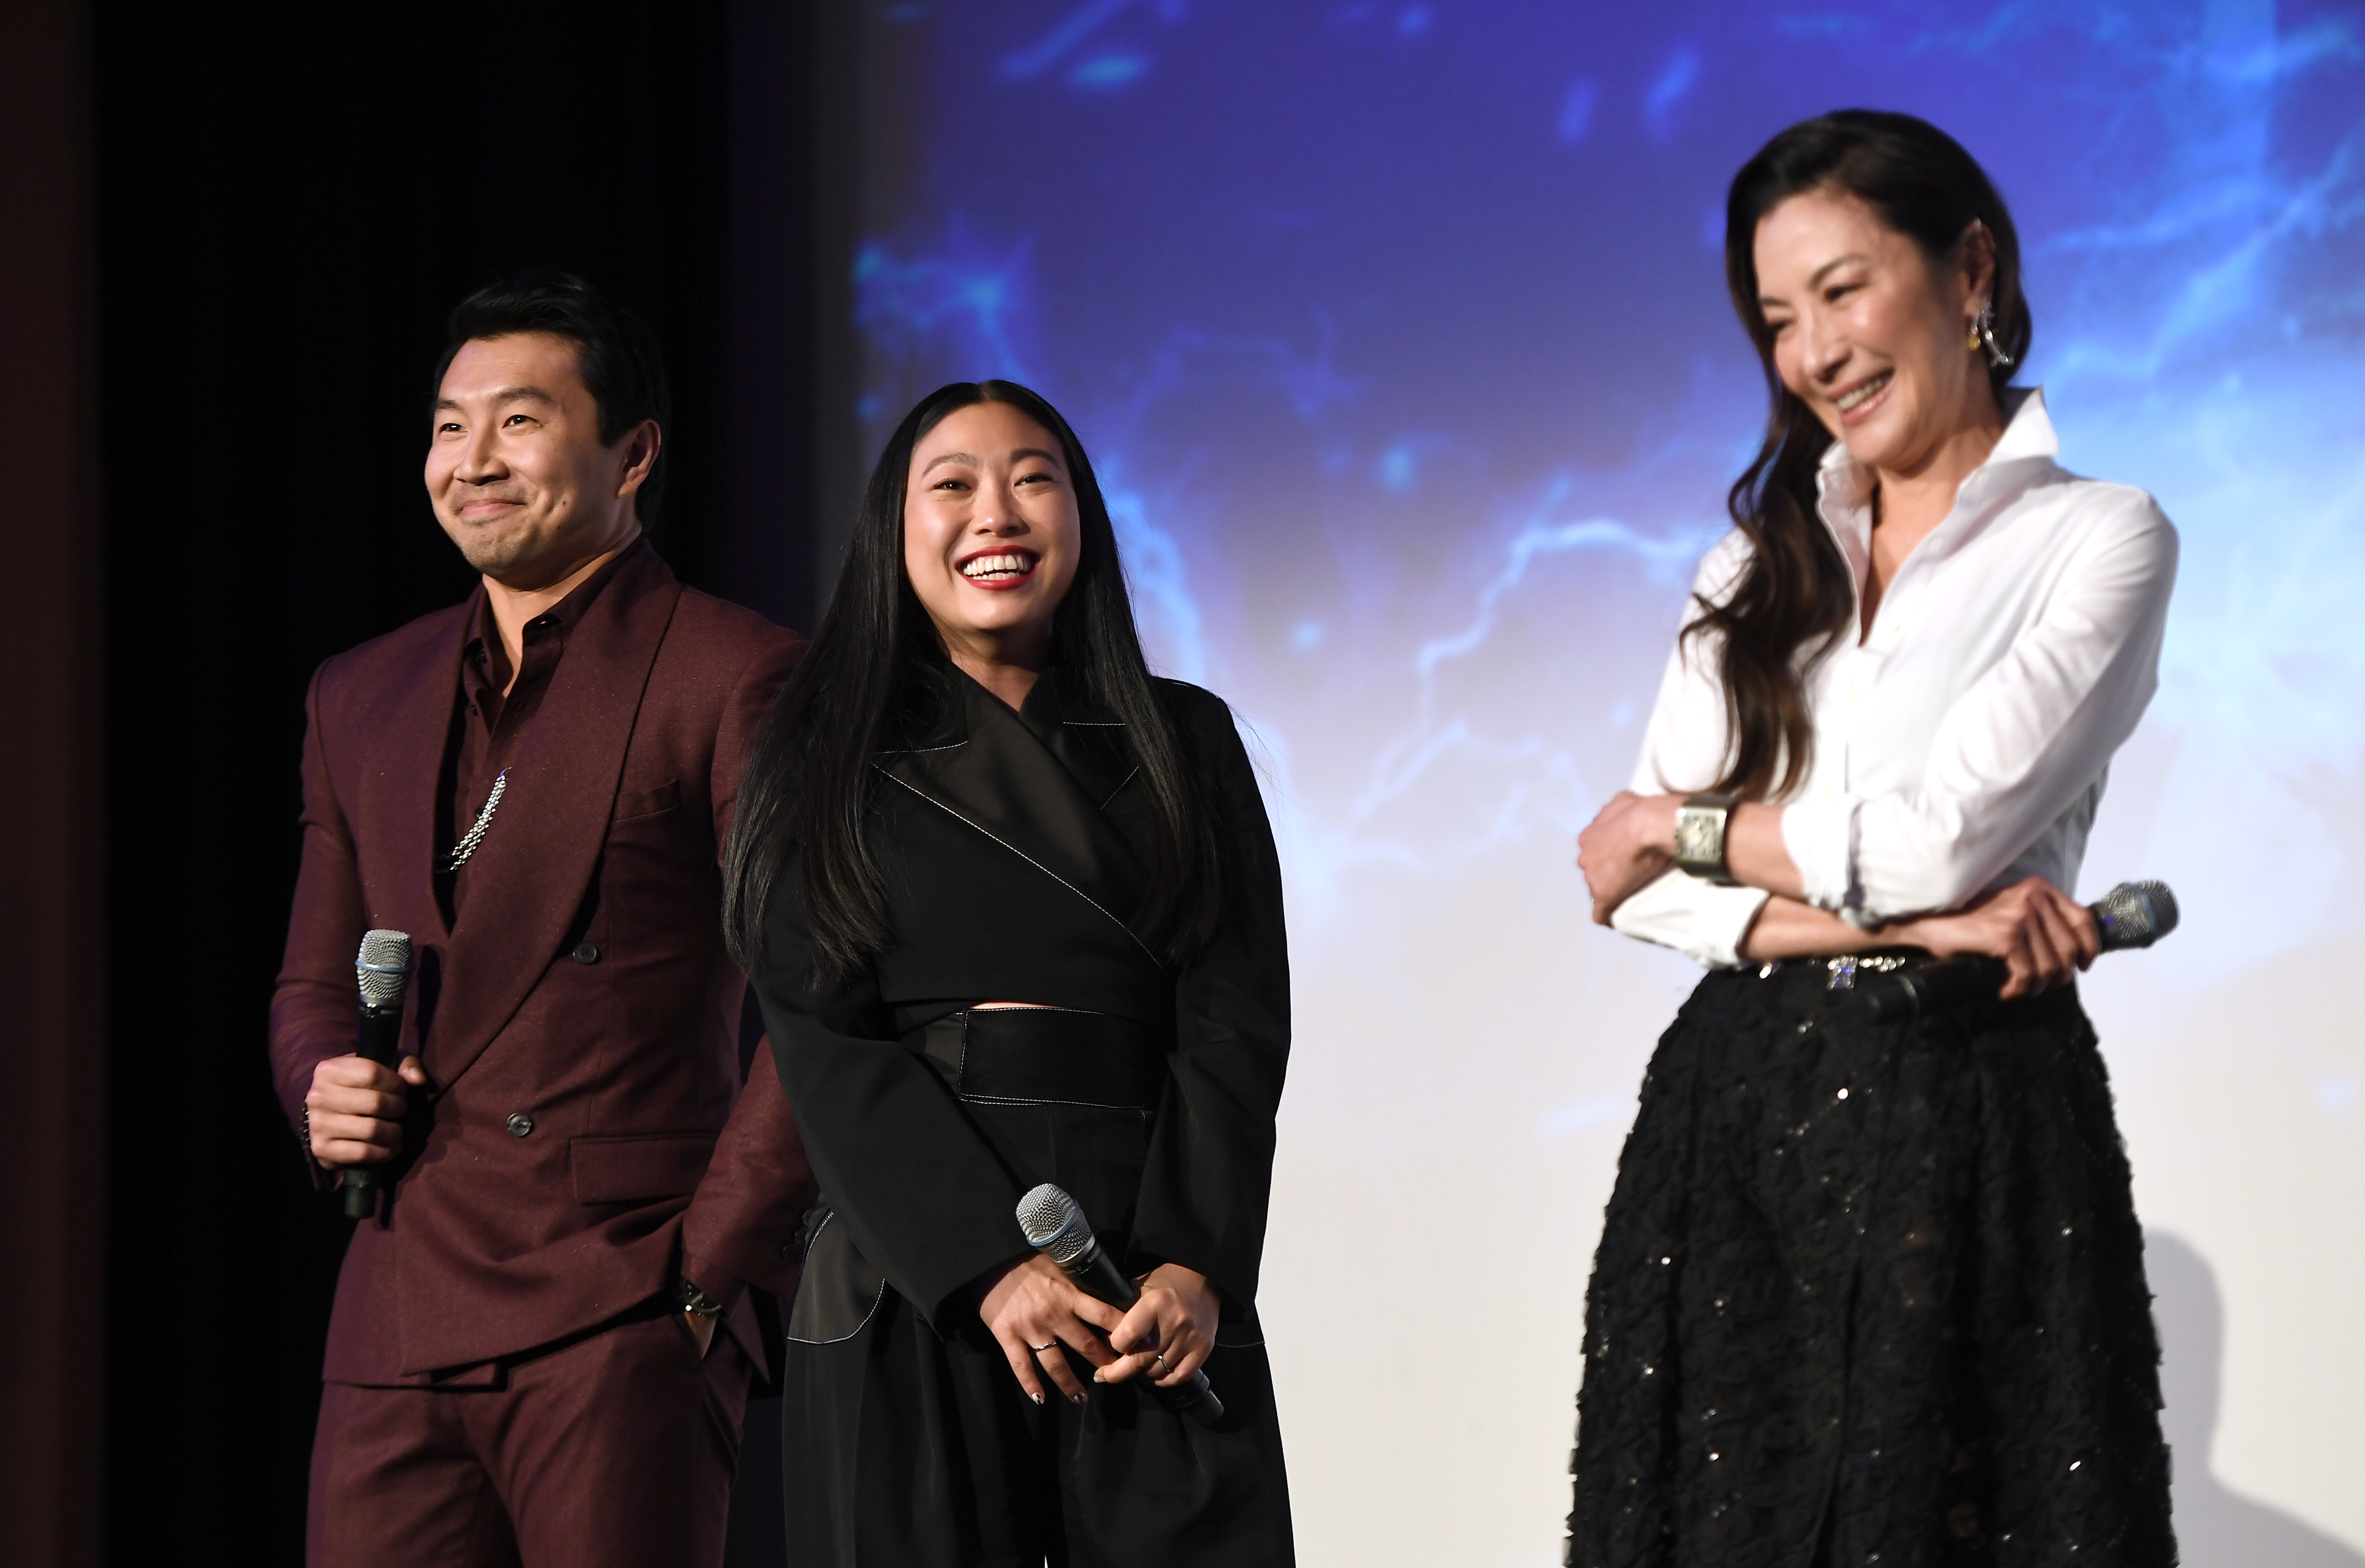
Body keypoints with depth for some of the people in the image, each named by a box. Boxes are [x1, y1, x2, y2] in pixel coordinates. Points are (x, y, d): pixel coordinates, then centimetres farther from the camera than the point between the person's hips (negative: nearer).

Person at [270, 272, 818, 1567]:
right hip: (397, 1335, 5)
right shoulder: (360, 698, 17)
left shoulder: (733, 676, -3)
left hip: (626, 1328, -5)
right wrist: (320, 1094, 4)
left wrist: (711, 1268, -10)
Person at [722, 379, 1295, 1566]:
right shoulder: (824, 763, 8)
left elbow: (1236, 1023, 4)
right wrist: (990, 1268, -14)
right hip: (908, 1281, -1)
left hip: (1164, 1296, 1)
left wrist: (1195, 1267, -11)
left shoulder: (1183, 743, 13)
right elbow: (828, 1045, -2)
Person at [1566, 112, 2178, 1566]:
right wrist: (1902, 922, -12)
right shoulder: (1762, 562, 14)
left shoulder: (2101, 539, -1)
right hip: (1733, 1117, 4)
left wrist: (1685, 828, 1)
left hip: (1969, 1119, -4)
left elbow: (1938, 835, -13)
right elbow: (1640, 886, 3)